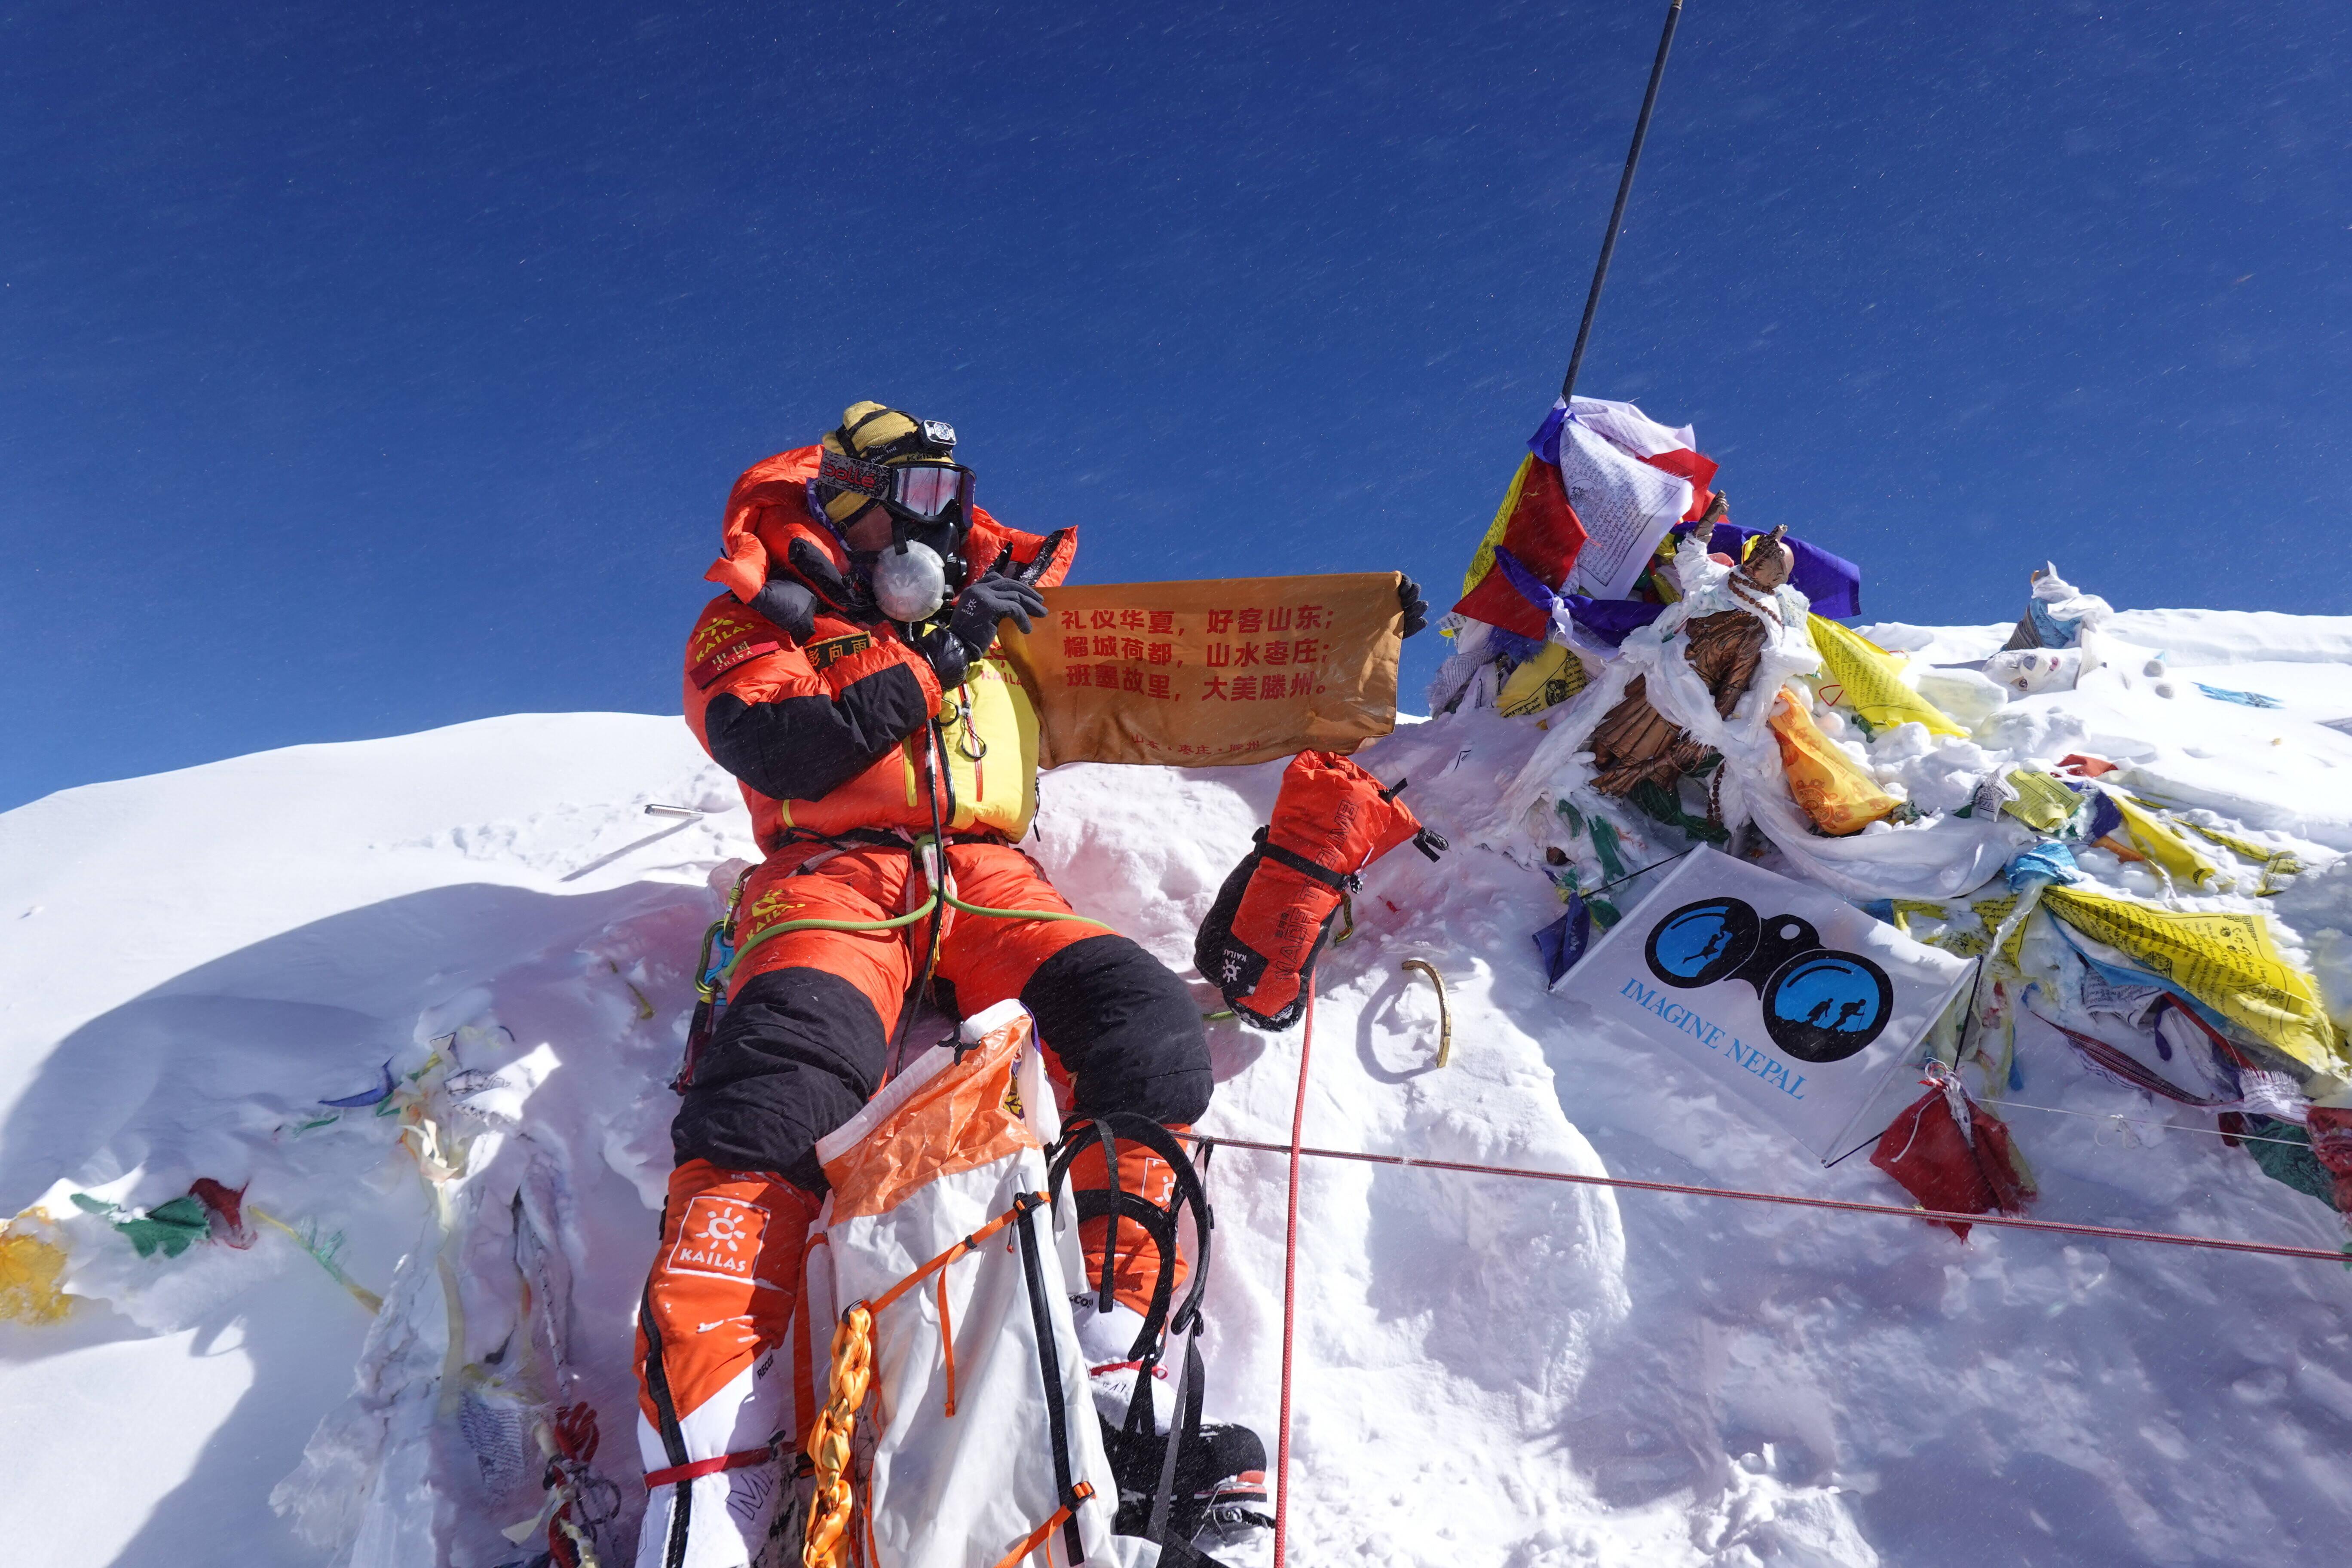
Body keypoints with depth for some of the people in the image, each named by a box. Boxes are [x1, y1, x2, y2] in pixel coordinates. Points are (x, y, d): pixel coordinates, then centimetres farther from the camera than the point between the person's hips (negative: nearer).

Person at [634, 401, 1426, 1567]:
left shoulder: (994, 614, 28)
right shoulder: (754, 623, 18)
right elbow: (775, 748, -4)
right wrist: (934, 656, -1)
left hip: (987, 880, 3)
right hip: (835, 876, -3)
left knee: (1150, 1028, -25)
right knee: (781, 1089, -32)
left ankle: (1112, 1385, -27)